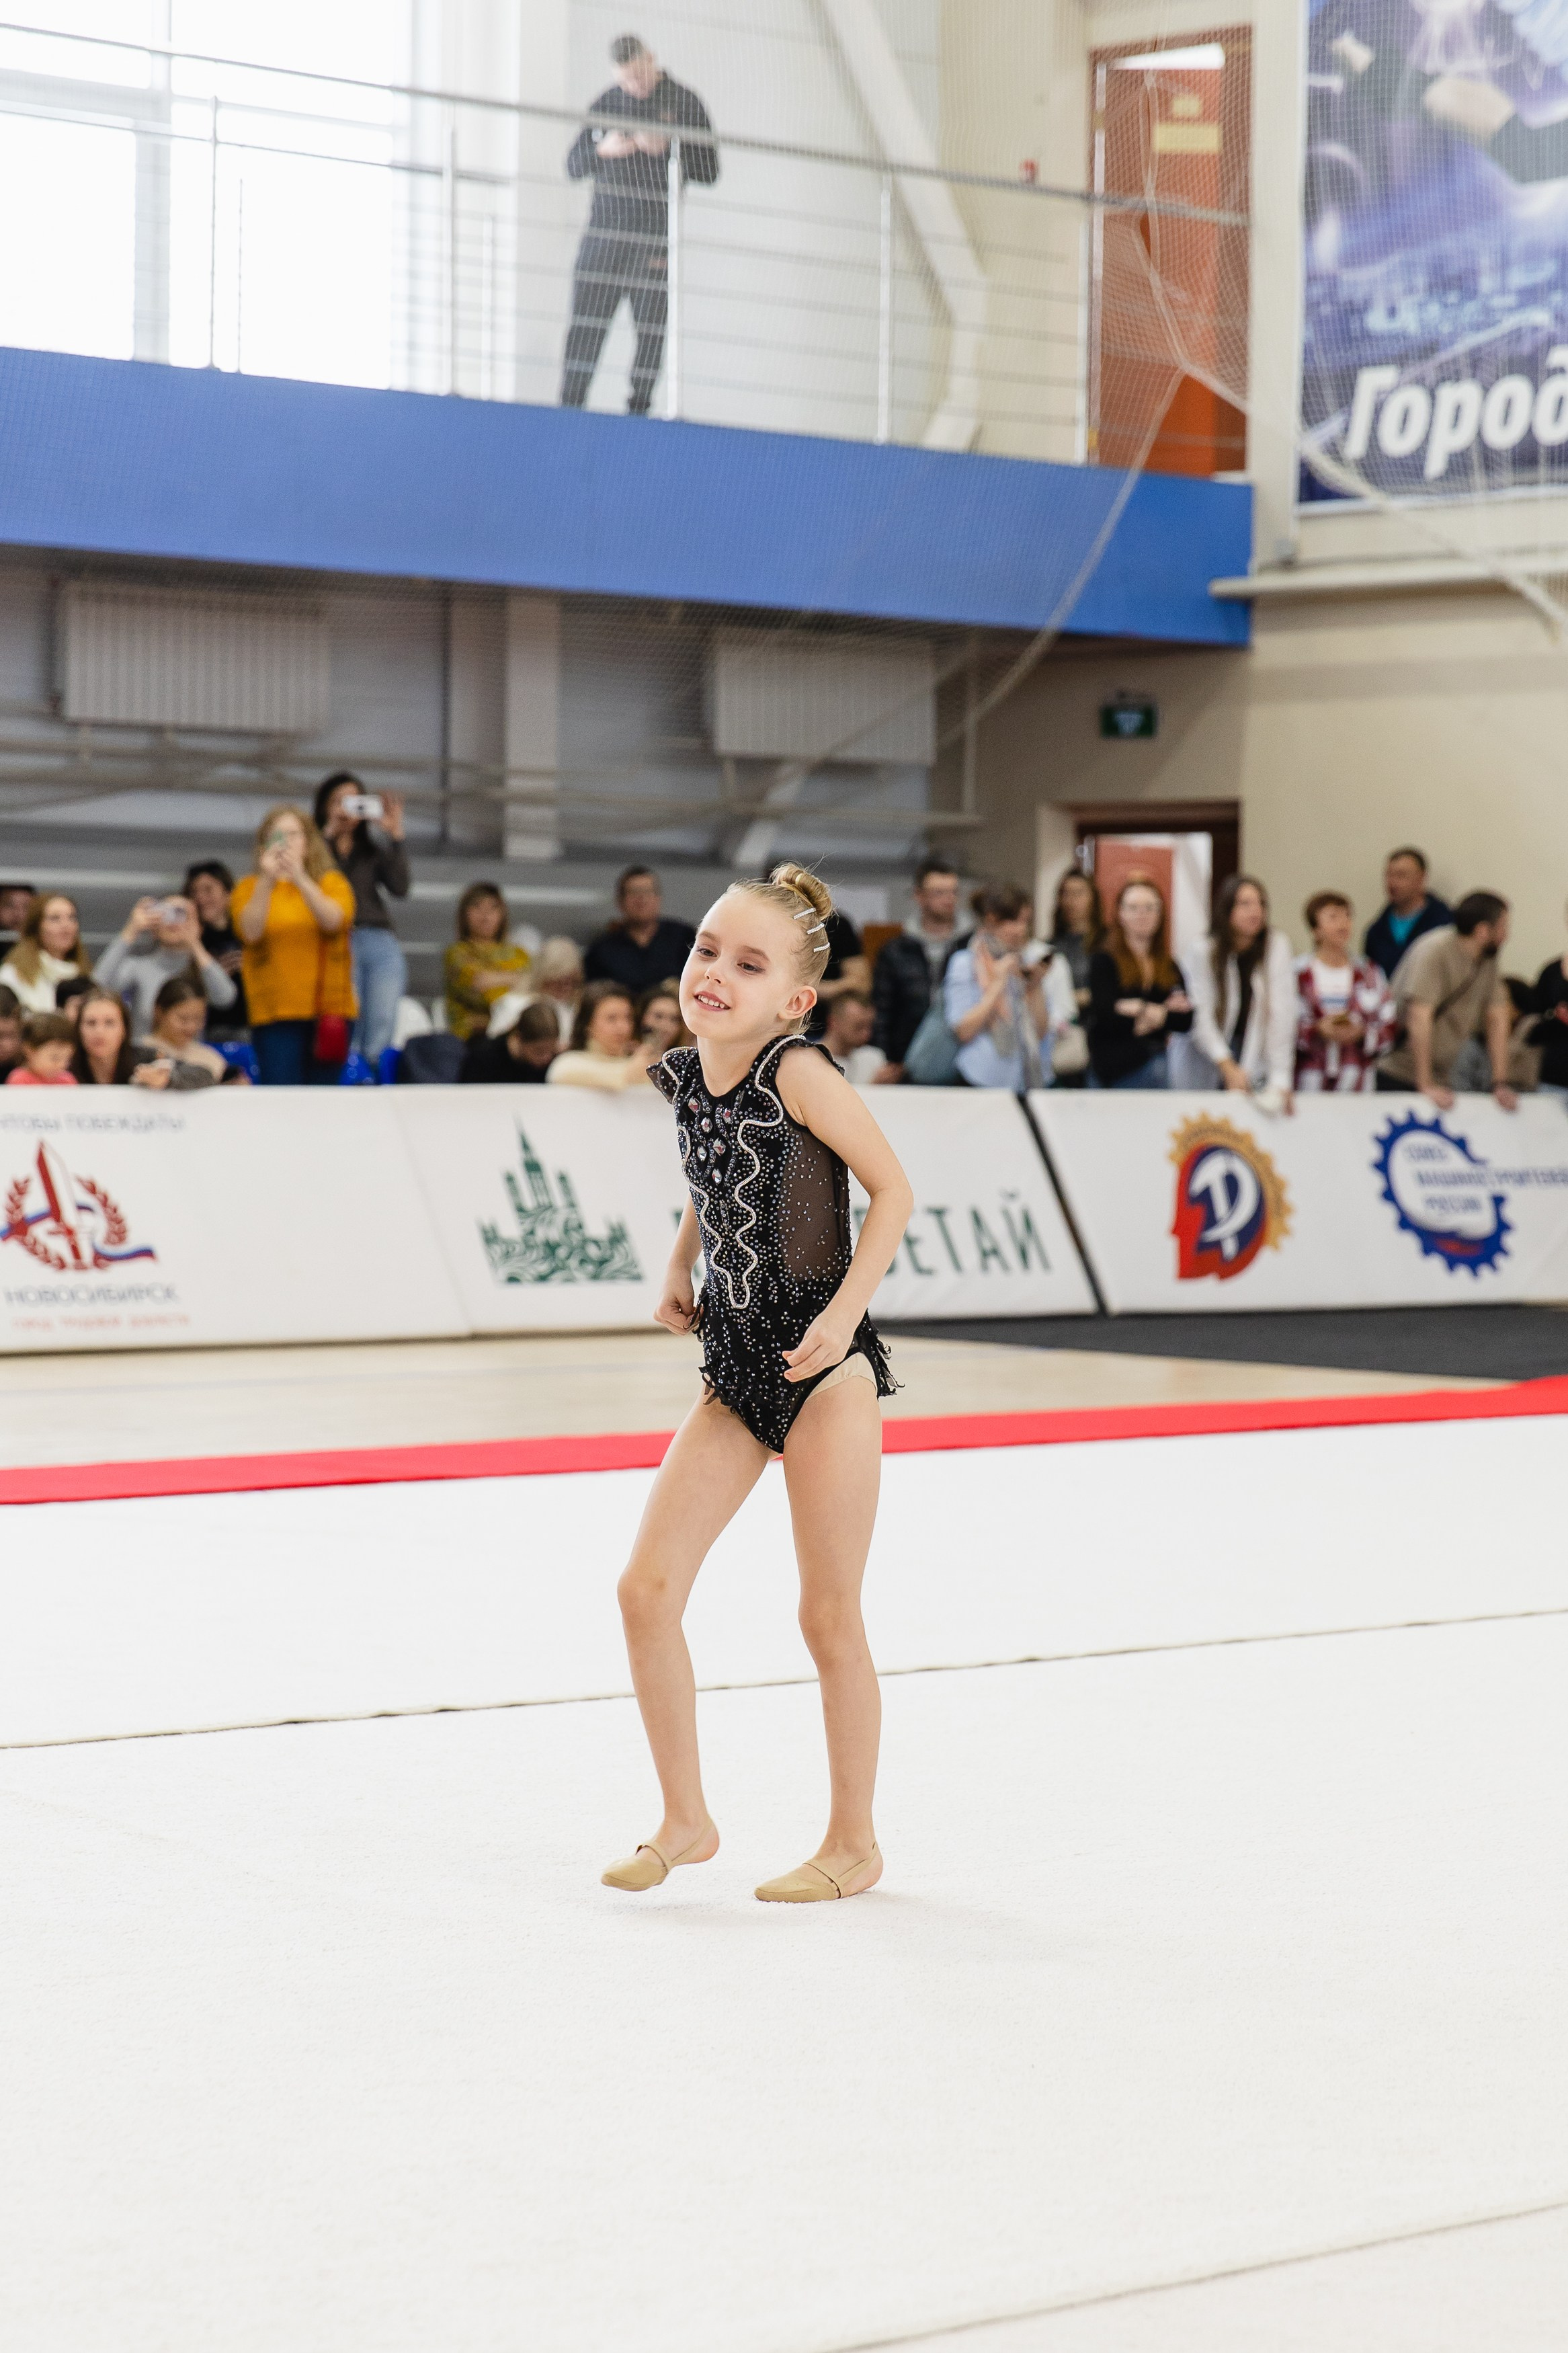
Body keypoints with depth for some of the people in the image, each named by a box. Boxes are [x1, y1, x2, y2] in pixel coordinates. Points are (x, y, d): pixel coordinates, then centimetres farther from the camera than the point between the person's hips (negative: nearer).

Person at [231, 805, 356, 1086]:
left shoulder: (332, 882, 9)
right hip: (274, 1013, -1)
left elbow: (334, 920, -11)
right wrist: (266, 881, -19)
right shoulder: (250, 888, 9)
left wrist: (300, 878, -22)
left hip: (328, 1010, 1)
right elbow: (250, 932, -8)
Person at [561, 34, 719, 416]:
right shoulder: (606, 104, 12)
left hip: (655, 236, -2)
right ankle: (570, 409, -1)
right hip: (603, 233, 2)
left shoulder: (685, 103, 3)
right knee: (585, 324, -3)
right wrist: (602, 150, -8)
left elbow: (708, 171, -1)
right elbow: (573, 166, 13)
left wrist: (665, 149, -16)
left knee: (651, 327, -2)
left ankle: (638, 411, 2)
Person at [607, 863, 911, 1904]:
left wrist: (845, 1311, -22)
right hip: (738, 1363, 7)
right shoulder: (685, 1077, 3)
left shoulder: (798, 1073, -17)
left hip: (824, 1363, -7)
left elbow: (893, 1188, -15)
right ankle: (686, 1819, 15)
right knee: (648, 1586, 0)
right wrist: (679, 1269, 12)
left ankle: (854, 1842, 17)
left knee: (830, 1616, 2)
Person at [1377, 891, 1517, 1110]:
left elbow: (1498, 1020, 7)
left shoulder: (1488, 959, 7)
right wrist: (1425, 1086, -26)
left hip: (1442, 1081, 7)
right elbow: (1420, 1018, -23)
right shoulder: (1435, 950, -17)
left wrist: (1500, 1084, 0)